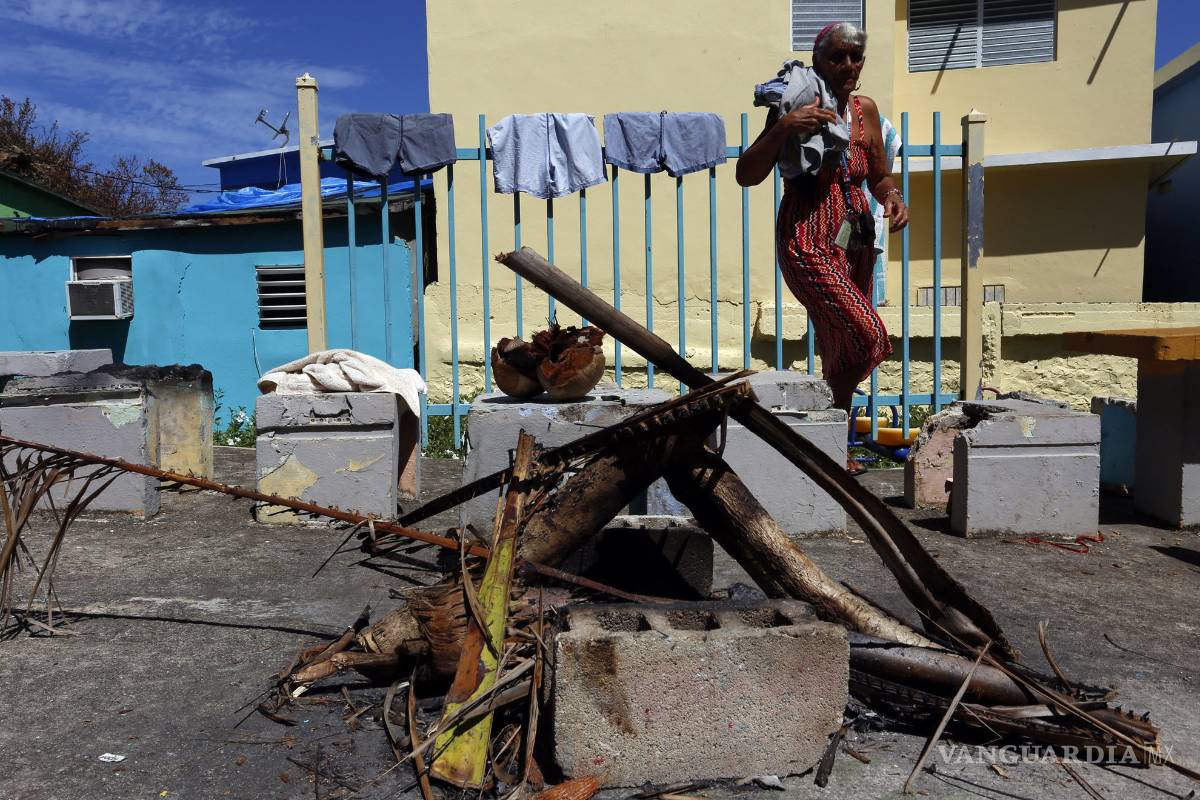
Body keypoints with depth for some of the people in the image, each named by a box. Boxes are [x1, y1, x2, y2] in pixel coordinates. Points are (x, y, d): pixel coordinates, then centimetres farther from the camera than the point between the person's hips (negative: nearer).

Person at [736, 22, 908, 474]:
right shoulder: (795, 109, -6)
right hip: (809, 241, -6)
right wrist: (783, 128, -25)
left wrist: (892, 196, -3)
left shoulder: (865, 110, 11)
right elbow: (746, 175, -12)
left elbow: (879, 177, 20)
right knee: (865, 335, -17)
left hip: (856, 241, 6)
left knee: (841, 347, 11)